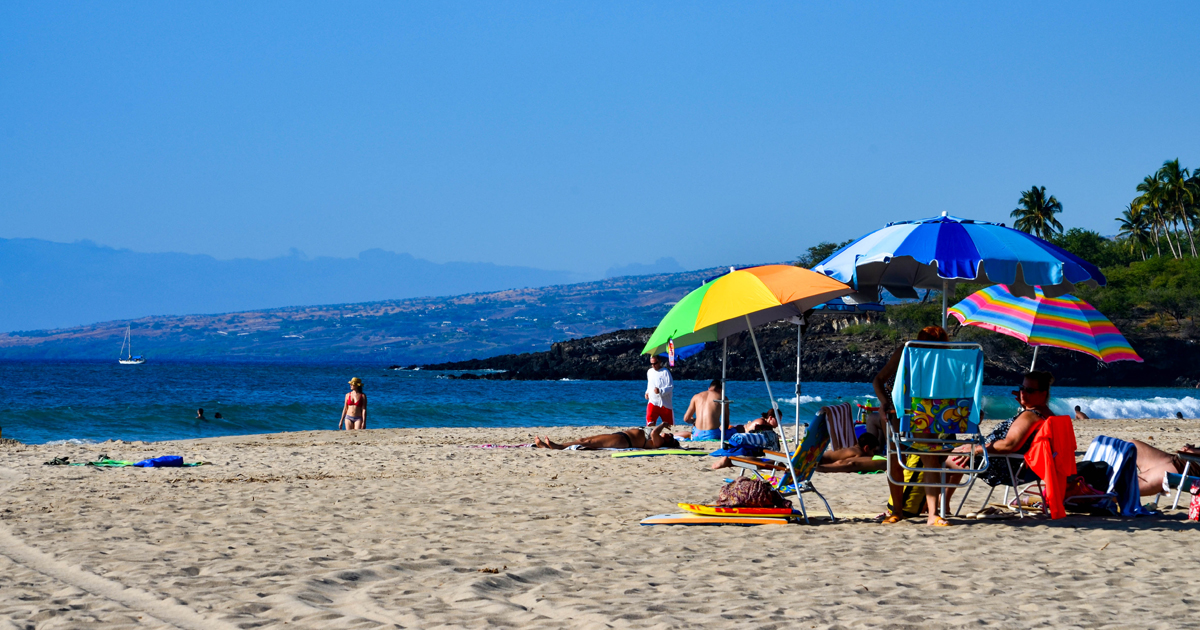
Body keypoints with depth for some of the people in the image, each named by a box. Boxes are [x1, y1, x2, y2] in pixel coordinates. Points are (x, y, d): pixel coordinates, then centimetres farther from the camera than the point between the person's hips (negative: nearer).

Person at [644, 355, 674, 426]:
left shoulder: (665, 372, -8)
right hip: (652, 402, 4)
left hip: (665, 403, -3)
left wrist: (660, 391, -28)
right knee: (650, 423, -17)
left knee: (668, 425, 9)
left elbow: (670, 386, -14)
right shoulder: (649, 371, 13)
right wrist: (647, 392, 13)